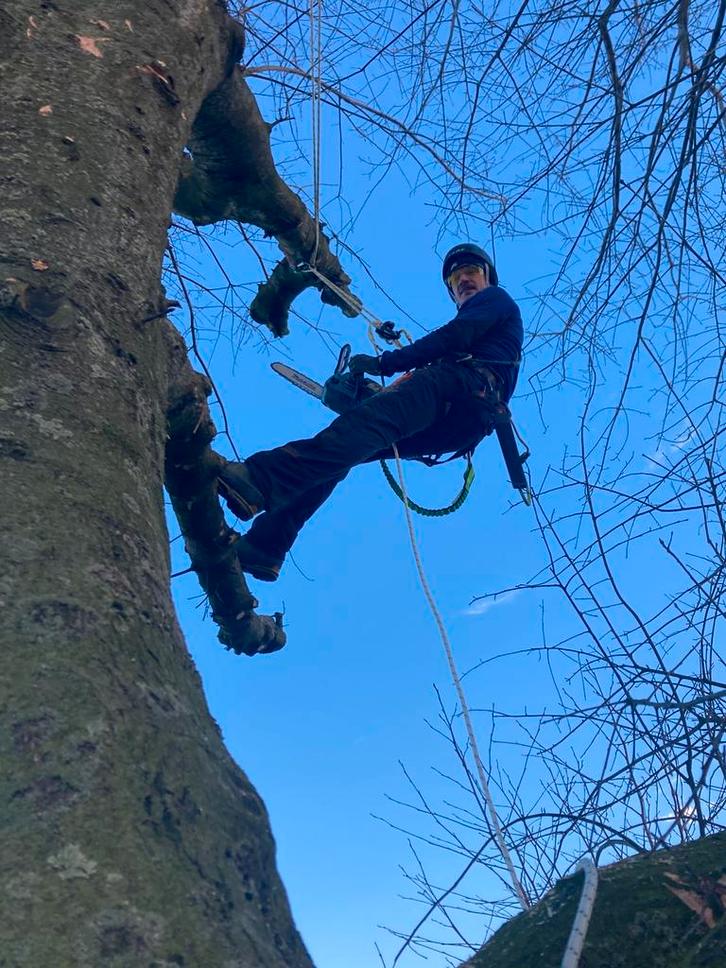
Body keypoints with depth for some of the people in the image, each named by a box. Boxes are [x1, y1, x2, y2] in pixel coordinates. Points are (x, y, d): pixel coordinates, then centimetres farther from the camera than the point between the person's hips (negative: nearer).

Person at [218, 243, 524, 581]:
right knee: (337, 454, -6)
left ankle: (263, 479, -54)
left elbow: (456, 337, 0)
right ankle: (264, 546, -19)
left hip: (466, 388, -8)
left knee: (368, 419, -32)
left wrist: (384, 362, -2)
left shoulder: (497, 297, 22)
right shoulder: (467, 321, 44)